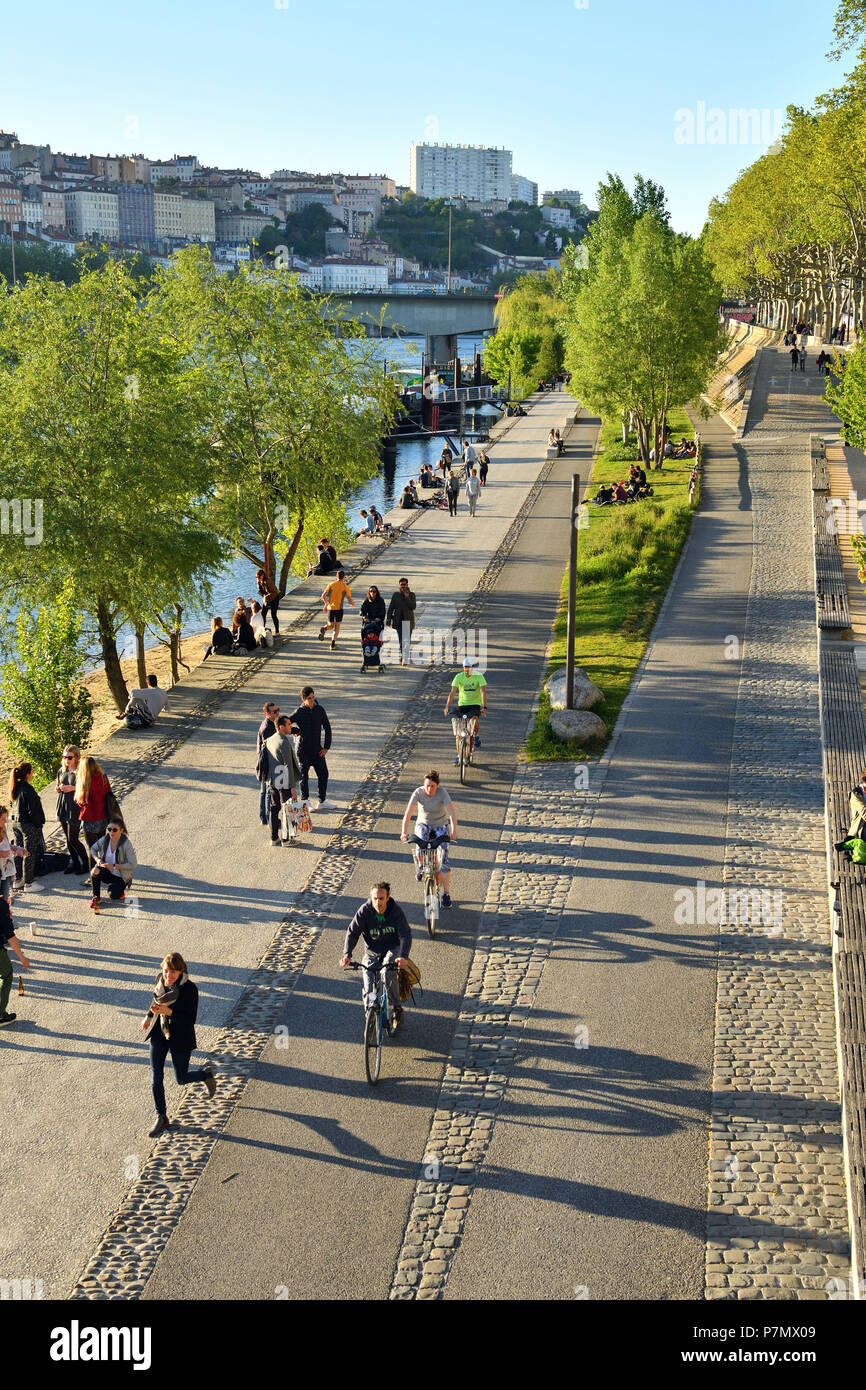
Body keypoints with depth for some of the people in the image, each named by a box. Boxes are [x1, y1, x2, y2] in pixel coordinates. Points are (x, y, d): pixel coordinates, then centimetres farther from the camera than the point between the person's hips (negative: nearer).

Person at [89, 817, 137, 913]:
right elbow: (93, 849, 10)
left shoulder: (126, 843, -22)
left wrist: (114, 866, -27)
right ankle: (96, 897, -7)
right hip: (108, 872, 4)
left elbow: (133, 864, -22)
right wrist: (97, 859, -11)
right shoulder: (105, 839, -9)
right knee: (95, 871, -28)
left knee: (113, 895, -26)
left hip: (121, 876, -4)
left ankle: (120, 891, 12)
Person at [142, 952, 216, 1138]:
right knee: (156, 1077, 2)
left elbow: (190, 1020, -24)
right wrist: (149, 1015, 11)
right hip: (159, 1033, 5)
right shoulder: (161, 979, -8)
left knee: (181, 1080, 8)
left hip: (180, 1038, -5)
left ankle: (206, 1074, 39)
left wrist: (168, 1011, -34)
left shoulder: (189, 989, -25)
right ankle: (161, 1118, 20)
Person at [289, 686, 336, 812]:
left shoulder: (319, 710, -3)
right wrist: (296, 731, -10)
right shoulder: (299, 713, -12)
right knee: (304, 776, 6)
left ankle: (322, 802, 20)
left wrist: (326, 747, 0)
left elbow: (327, 728, 4)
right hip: (303, 750, -3)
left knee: (323, 774, 7)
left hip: (317, 749, 4)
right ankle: (305, 802, 19)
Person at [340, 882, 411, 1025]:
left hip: (392, 949, -2)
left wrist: (403, 956, -42)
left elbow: (405, 935, -24)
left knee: (388, 972, -31)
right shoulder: (364, 911, -14)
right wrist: (347, 954, -32)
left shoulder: (396, 910, -17)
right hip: (372, 951, 2)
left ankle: (398, 1008, -13)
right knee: (368, 988, -11)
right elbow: (352, 932, -15)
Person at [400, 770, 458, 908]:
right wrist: (404, 832, -38)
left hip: (441, 825, -1)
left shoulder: (442, 792, -22)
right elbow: (408, 813, -25)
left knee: (444, 859, -13)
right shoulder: (418, 792, -19)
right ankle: (421, 866, 7)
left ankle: (446, 893, -1)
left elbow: (452, 813, -30)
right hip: (423, 824, 1)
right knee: (419, 848, -29)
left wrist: (454, 832, -43)